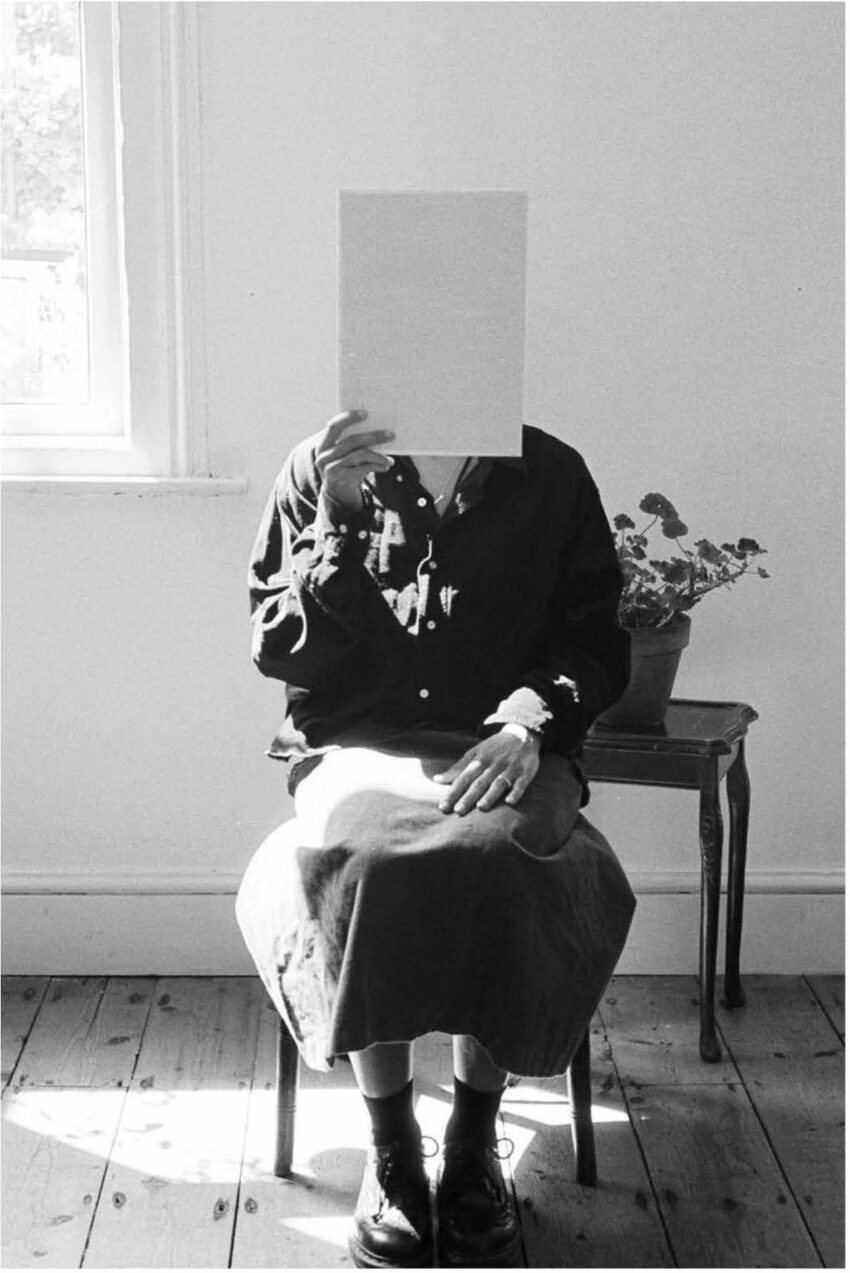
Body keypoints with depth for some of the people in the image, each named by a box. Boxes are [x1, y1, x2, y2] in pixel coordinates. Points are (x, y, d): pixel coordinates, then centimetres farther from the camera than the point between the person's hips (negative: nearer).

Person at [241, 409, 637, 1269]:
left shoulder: (551, 478, 5)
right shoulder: (317, 472, 4)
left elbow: (595, 642, 7)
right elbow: (280, 652, 1)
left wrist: (528, 717, -13)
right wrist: (336, 523, -13)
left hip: (504, 749, 0)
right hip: (359, 745, 0)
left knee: (498, 851, -35)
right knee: (359, 854, -35)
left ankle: (474, 1147, -17)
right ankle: (392, 1150, -18)